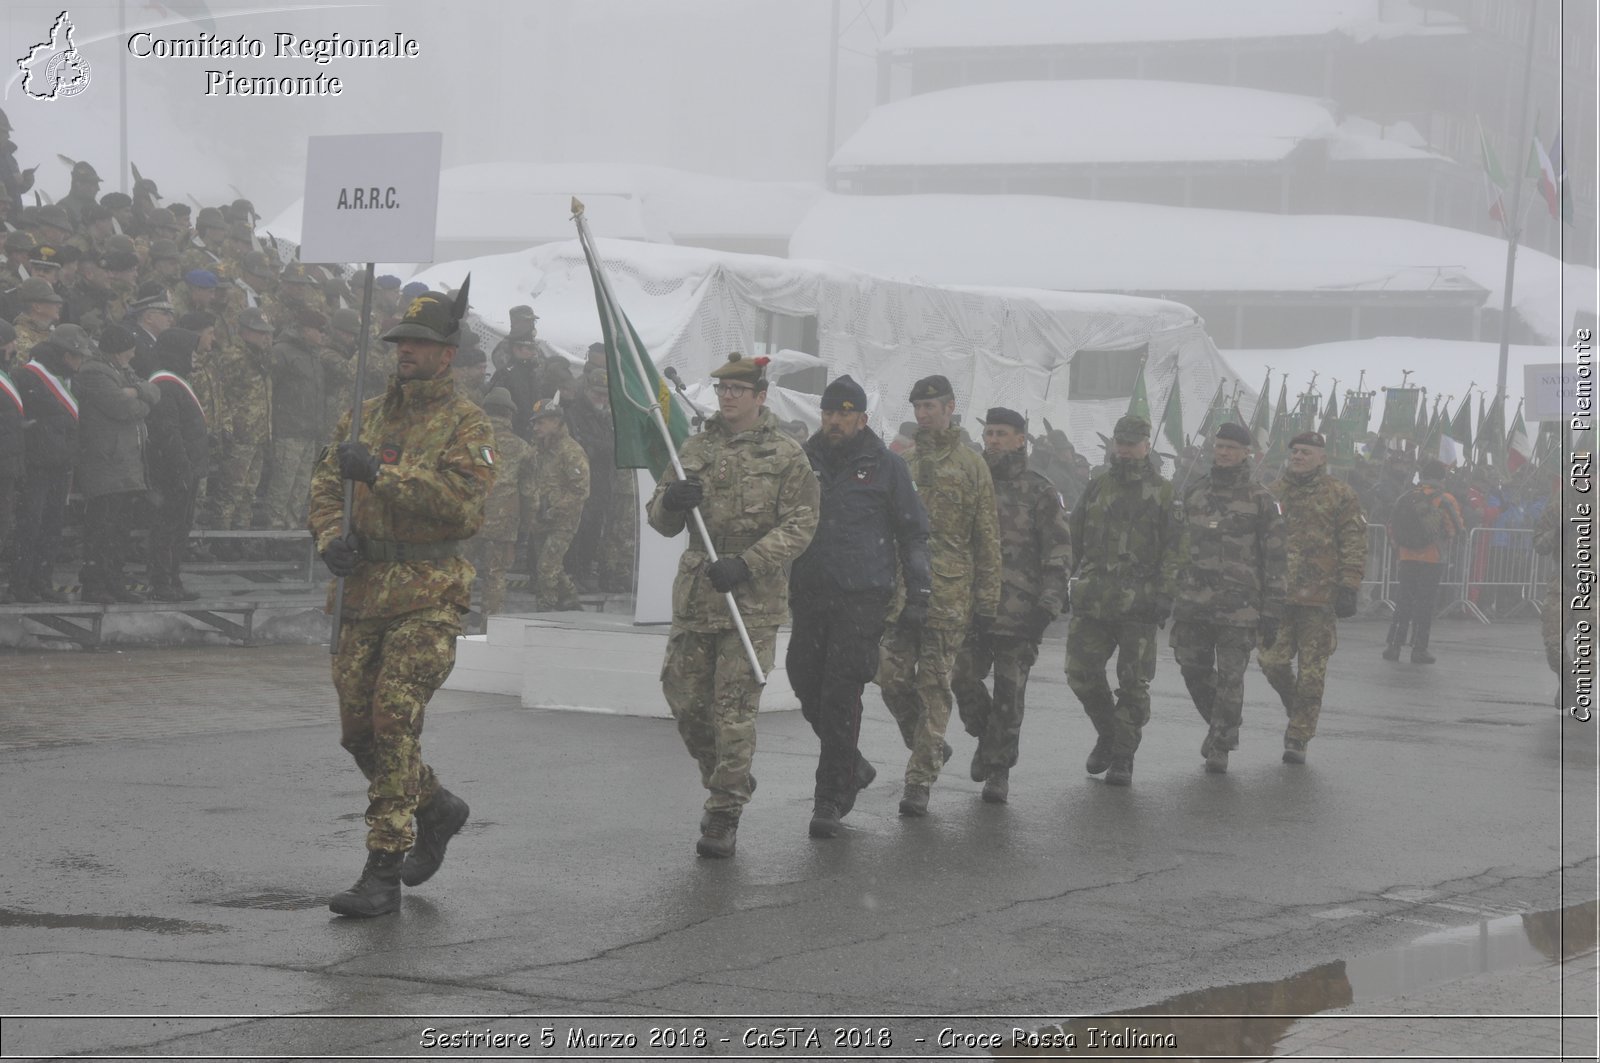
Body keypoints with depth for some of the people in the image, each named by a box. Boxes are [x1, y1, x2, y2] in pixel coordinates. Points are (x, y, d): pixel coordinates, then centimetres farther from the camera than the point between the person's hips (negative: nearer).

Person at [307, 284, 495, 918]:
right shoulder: (369, 413, 16)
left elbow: (467, 506, -17)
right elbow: (326, 482, 13)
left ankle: (384, 874, -11)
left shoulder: (466, 426, -2)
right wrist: (331, 537, -8)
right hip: (363, 591, 6)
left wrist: (382, 472, -22)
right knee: (357, 729, 9)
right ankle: (435, 808, 35)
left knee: (394, 722, -14)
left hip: (427, 596, -6)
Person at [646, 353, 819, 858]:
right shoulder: (697, 448, 13)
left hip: (753, 602, -5)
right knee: (685, 698, 6)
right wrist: (671, 502, -10)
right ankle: (728, 782, 28)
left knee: (734, 710, -8)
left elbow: (800, 526, -7)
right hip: (694, 596, 5)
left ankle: (725, 815, -3)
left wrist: (747, 563, -19)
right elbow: (662, 522, 15)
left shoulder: (786, 456, -1)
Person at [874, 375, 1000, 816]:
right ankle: (930, 748, 23)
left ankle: (919, 781, 2)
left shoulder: (971, 466, 3)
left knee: (934, 686, -2)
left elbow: (987, 539, 3)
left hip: (948, 595, -3)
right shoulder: (900, 462, 12)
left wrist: (986, 601, -2)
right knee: (893, 680, -1)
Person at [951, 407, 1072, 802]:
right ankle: (986, 737, 24)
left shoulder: (1040, 494, 0)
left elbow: (1058, 555, -3)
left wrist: (1047, 606, -12)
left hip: (1020, 611, -4)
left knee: (1009, 692, 0)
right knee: (964, 680, -3)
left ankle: (998, 770, 9)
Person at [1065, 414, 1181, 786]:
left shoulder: (1162, 491, 4)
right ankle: (1107, 733, 22)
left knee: (1133, 682, -1)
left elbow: (1173, 548, 0)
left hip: (1139, 602, -3)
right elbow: (1075, 536, 17)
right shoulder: (1097, 486, 14)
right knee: (1081, 672, -1)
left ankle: (1122, 758, 6)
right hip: (1093, 598, 3)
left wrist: (1165, 594, -9)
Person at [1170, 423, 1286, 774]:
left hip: (1238, 605, -4)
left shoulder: (1260, 500, -1)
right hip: (1193, 601, 4)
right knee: (1194, 671, 7)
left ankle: (1220, 747, 10)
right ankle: (1220, 726, 30)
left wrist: (1272, 613, -5)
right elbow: (1178, 544, 19)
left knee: (1230, 677, -2)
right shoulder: (1194, 492, 12)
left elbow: (1275, 559, -1)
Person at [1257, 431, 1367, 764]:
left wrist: (1348, 588, -9)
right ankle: (1297, 709, 24)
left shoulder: (1340, 495, 2)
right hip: (1277, 594, 3)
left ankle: (1298, 737, 6)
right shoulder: (1273, 493, 12)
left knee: (1311, 671, -1)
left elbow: (1354, 545, -1)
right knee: (1272, 659, -4)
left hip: (1319, 597, -3)